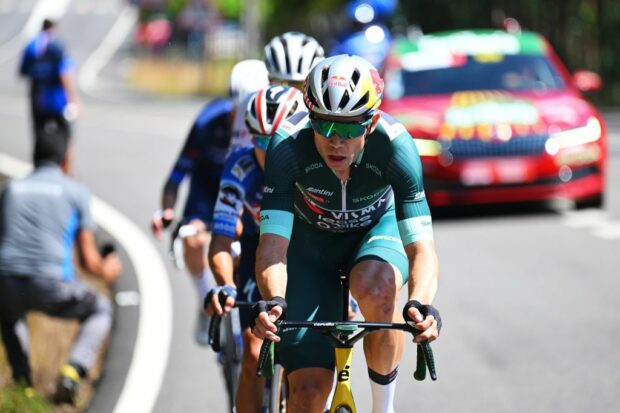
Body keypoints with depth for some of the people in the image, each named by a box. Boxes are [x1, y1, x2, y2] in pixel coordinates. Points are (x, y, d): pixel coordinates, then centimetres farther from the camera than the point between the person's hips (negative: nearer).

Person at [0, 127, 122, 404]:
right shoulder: (75, 191, 10)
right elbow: (88, 260, 11)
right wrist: (106, 271, 35)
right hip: (50, 287, -3)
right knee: (100, 310, 26)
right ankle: (73, 371, 2)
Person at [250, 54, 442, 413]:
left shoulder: (394, 145, -33)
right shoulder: (288, 145, -33)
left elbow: (421, 247, -38)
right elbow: (273, 242, -36)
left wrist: (421, 304, -58)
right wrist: (273, 301, -56)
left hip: (376, 229, 0)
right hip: (310, 242, 1)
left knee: (375, 287, -37)